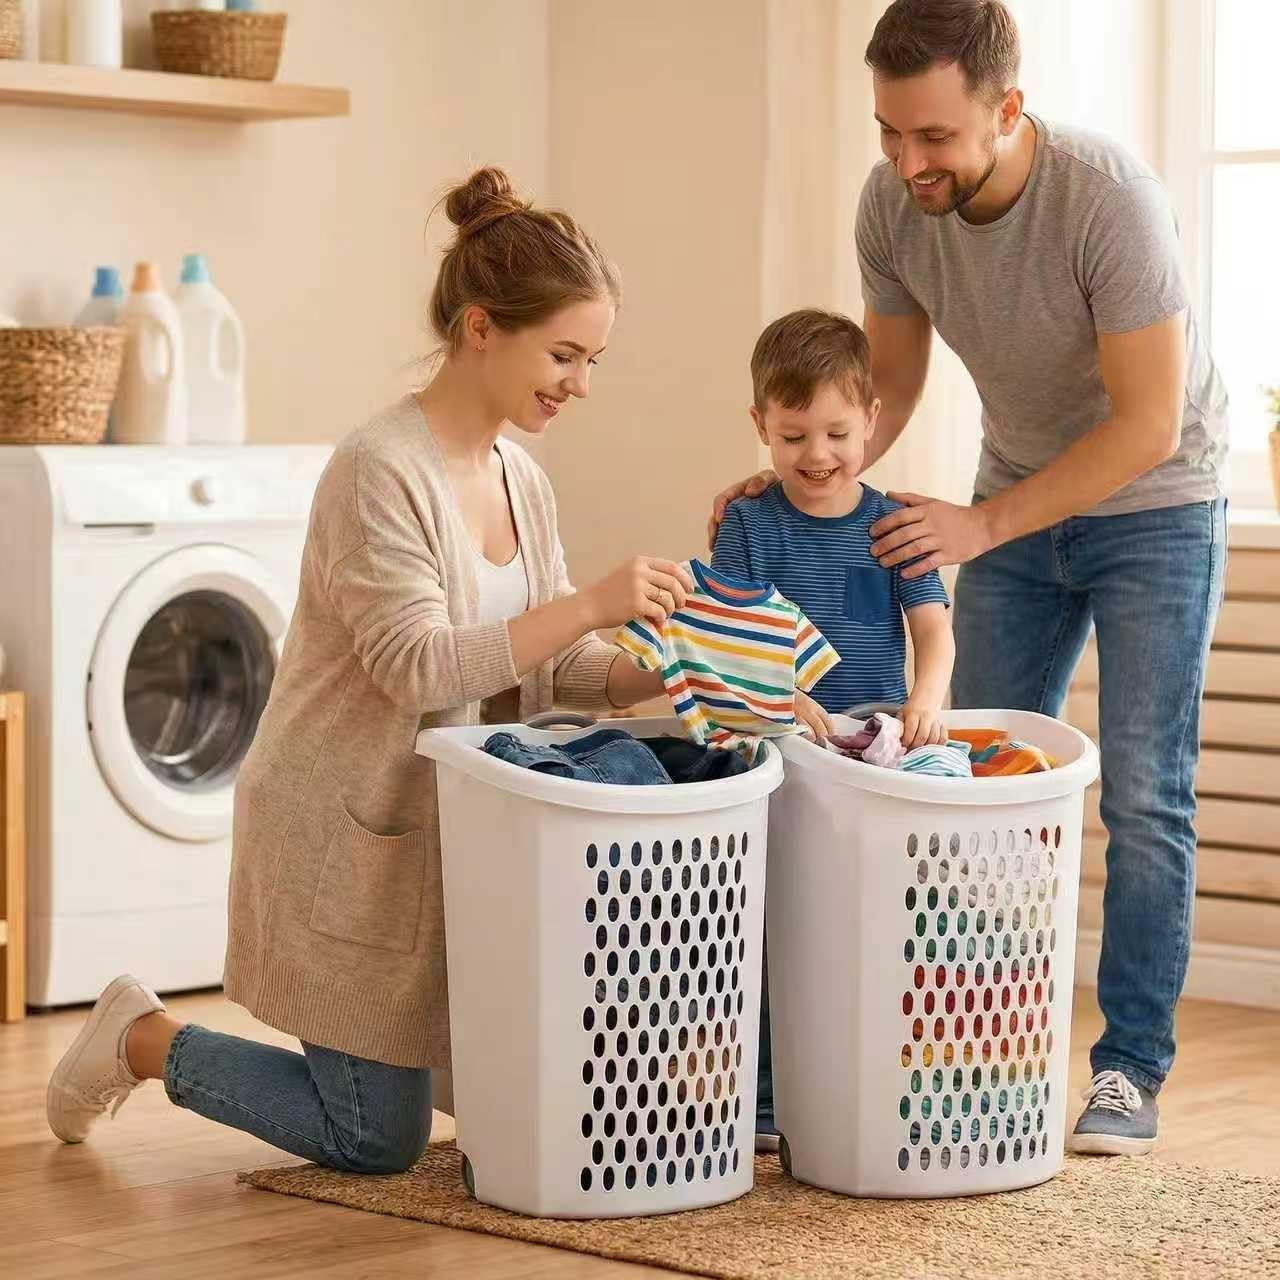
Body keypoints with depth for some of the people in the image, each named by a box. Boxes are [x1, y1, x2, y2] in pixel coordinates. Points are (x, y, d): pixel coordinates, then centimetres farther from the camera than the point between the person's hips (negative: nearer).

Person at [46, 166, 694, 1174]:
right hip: (345, 826, -8)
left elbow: (551, 666, 7)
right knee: (379, 1140, -2)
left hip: (445, 826, 8)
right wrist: (592, 605, -34)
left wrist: (651, 677, -12)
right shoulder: (380, 471, -20)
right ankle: (142, 1041, 16)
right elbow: (418, 666, -28)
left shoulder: (522, 483, 6)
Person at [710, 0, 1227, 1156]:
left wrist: (983, 526, -33)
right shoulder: (892, 204, -15)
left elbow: (1148, 424, -29)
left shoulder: (1108, 197, -32)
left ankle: (1131, 1069, 1)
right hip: (1017, 502, 5)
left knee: (1144, 794, -7)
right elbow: (890, 387, -2)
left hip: (1155, 501, -5)